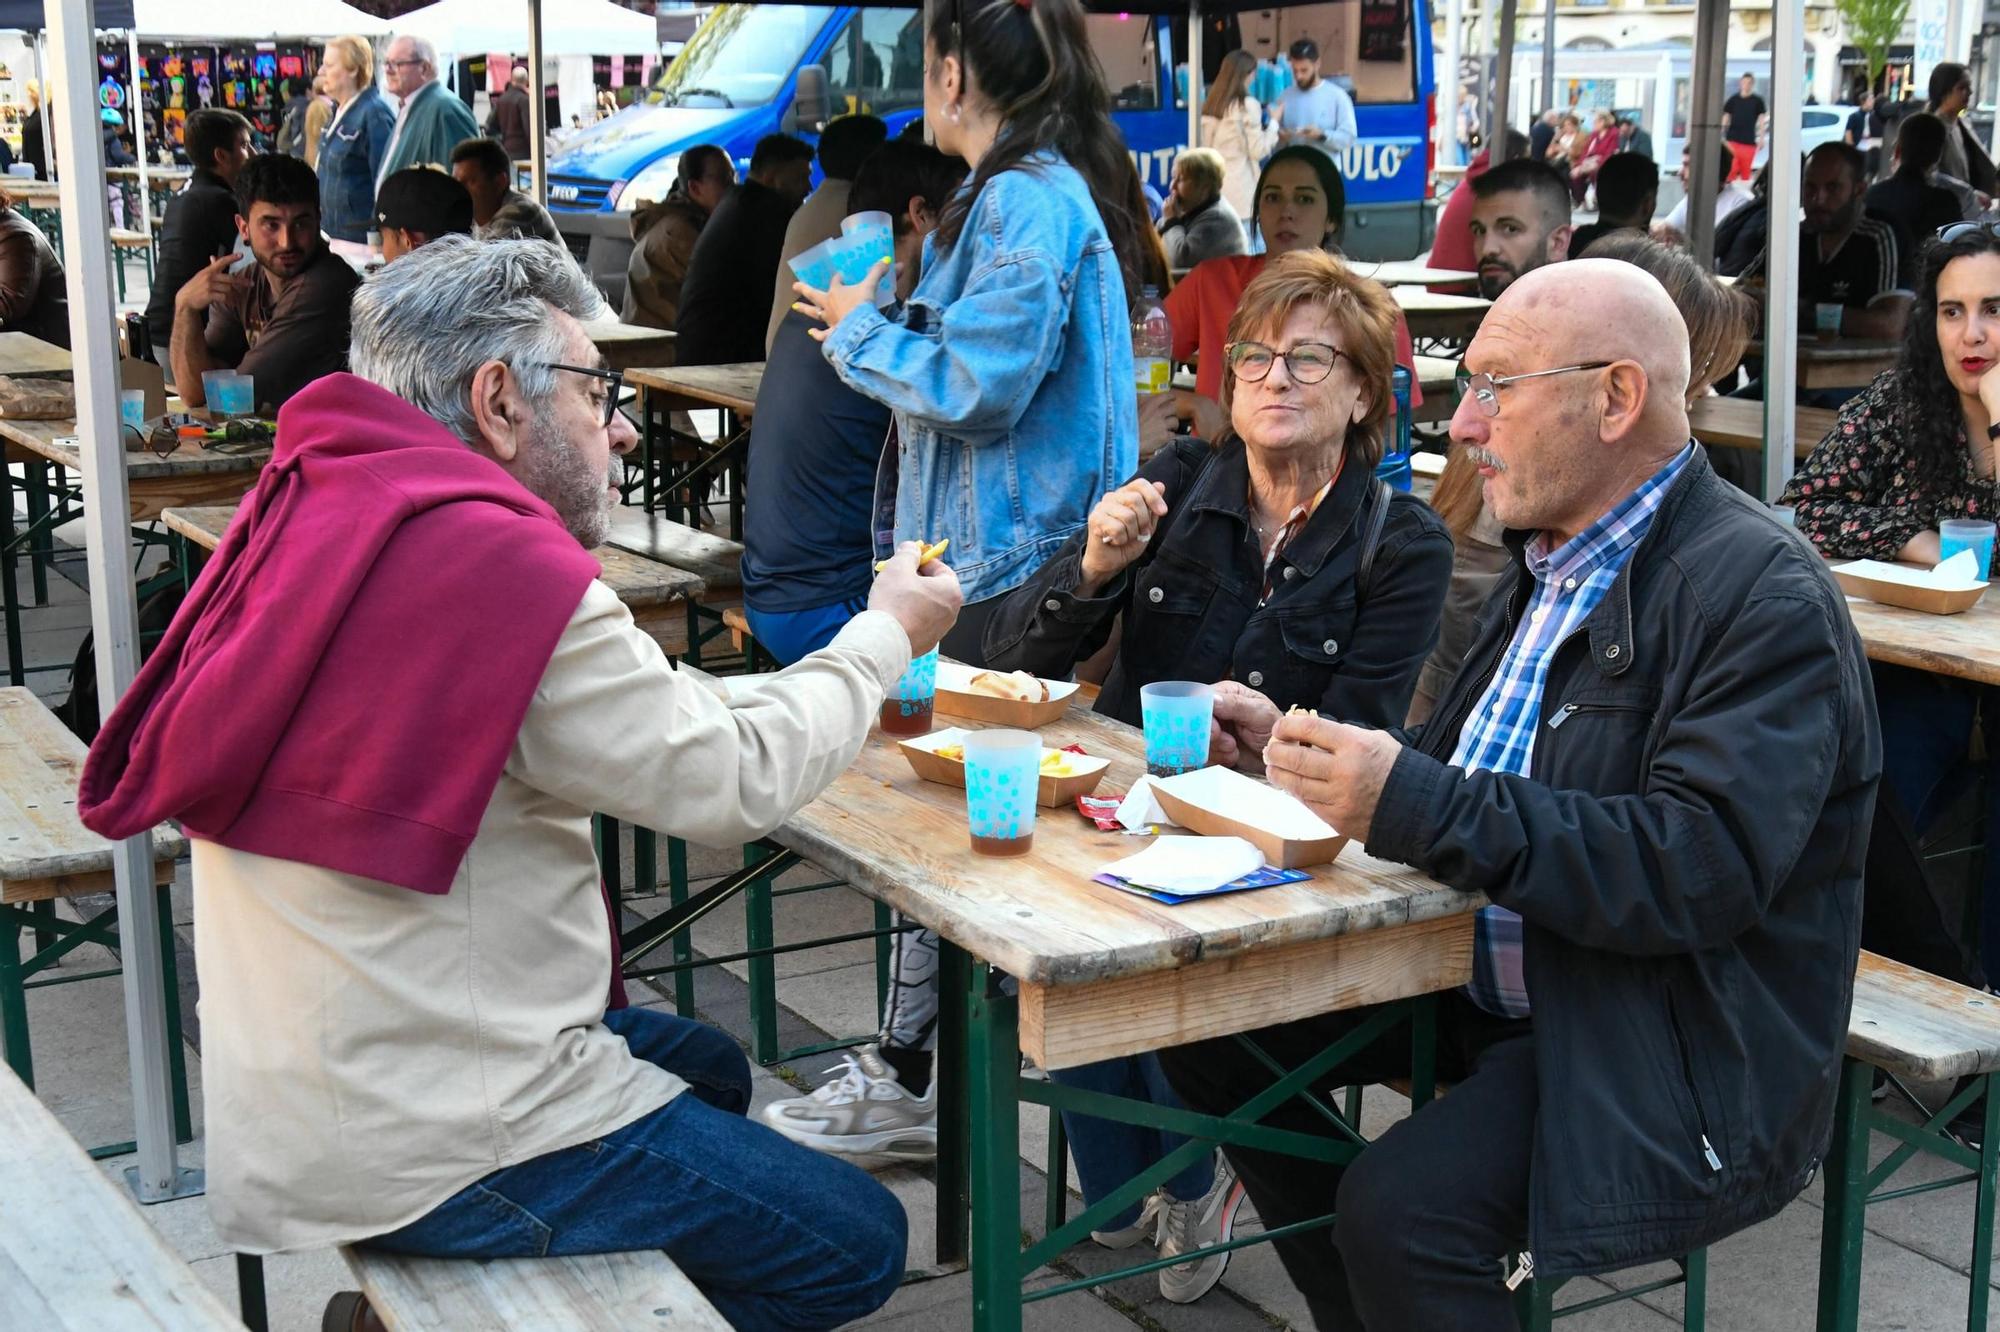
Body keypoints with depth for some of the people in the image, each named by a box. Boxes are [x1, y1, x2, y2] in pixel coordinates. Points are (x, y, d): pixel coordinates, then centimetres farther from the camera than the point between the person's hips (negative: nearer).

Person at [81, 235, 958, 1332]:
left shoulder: (316, 513, 6)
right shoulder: (495, 563, -23)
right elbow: (735, 787, -15)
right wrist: (884, 635, 0)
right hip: (421, 1143, -10)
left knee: (709, 1066, 30)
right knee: (857, 1242, 3)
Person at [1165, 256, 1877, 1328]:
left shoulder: (1766, 596, -18)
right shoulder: (1554, 555, 10)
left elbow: (1702, 871, -28)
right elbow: (1457, 765, 15)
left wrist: (1417, 804, -31)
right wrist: (1330, 763, -5)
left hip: (1668, 1044, -9)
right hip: (1488, 981, 9)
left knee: (1401, 1210, -28)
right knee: (1210, 1033, 4)